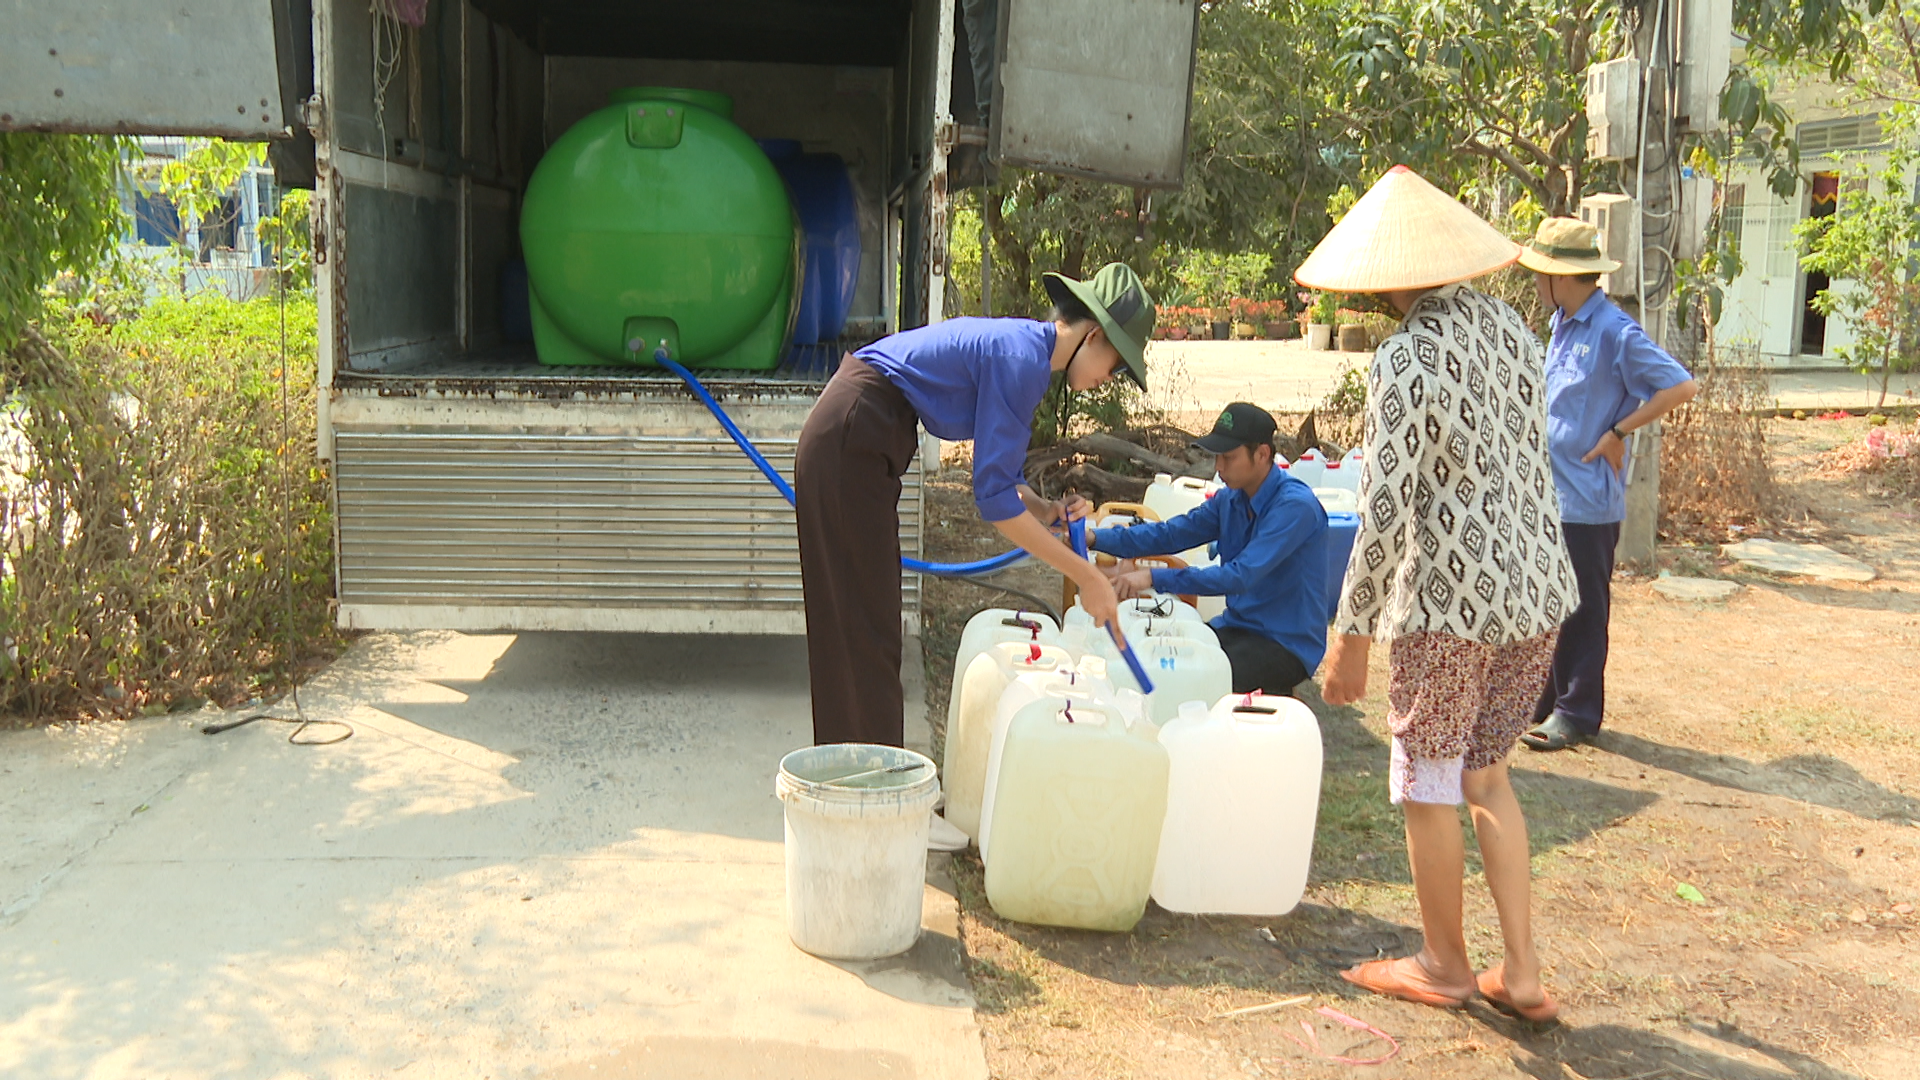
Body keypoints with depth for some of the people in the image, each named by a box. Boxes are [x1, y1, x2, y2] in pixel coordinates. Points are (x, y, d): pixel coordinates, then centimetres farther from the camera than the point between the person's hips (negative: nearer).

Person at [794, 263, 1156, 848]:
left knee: (855, 626, 15)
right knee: (868, 629, -4)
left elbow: (996, 473, 18)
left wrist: (1045, 510, 0)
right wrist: (1086, 576, -17)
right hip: (851, 446, -10)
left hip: (847, 445, 10)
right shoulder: (1022, 359, -18)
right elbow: (992, 499, -21)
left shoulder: (1023, 347, 12)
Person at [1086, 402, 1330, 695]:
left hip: (1287, 646, -8)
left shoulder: (1295, 506, -21)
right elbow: (1171, 534, 4)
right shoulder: (1230, 500, 6)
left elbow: (1240, 576, -30)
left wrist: (1154, 578, -35)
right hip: (1237, 627, 8)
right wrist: (1095, 538, -11)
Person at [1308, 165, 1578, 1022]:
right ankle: (1521, 973, 22)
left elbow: (1385, 516, -20)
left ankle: (1444, 965, 28)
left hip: (1450, 597, -8)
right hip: (1537, 584, 8)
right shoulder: (1510, 328, 6)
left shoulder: (1406, 361, -17)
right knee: (1486, 773, 20)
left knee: (1427, 781, 11)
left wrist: (1351, 639, -13)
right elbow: (1530, 462, 14)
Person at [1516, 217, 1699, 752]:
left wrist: (1618, 433, -18)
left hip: (1587, 499, -8)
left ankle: (1576, 713, 12)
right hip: (1548, 492, 8)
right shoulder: (1563, 324, 11)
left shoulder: (1614, 331, -16)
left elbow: (1680, 387, -19)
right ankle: (1545, 699, 27)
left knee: (1582, 610, 2)